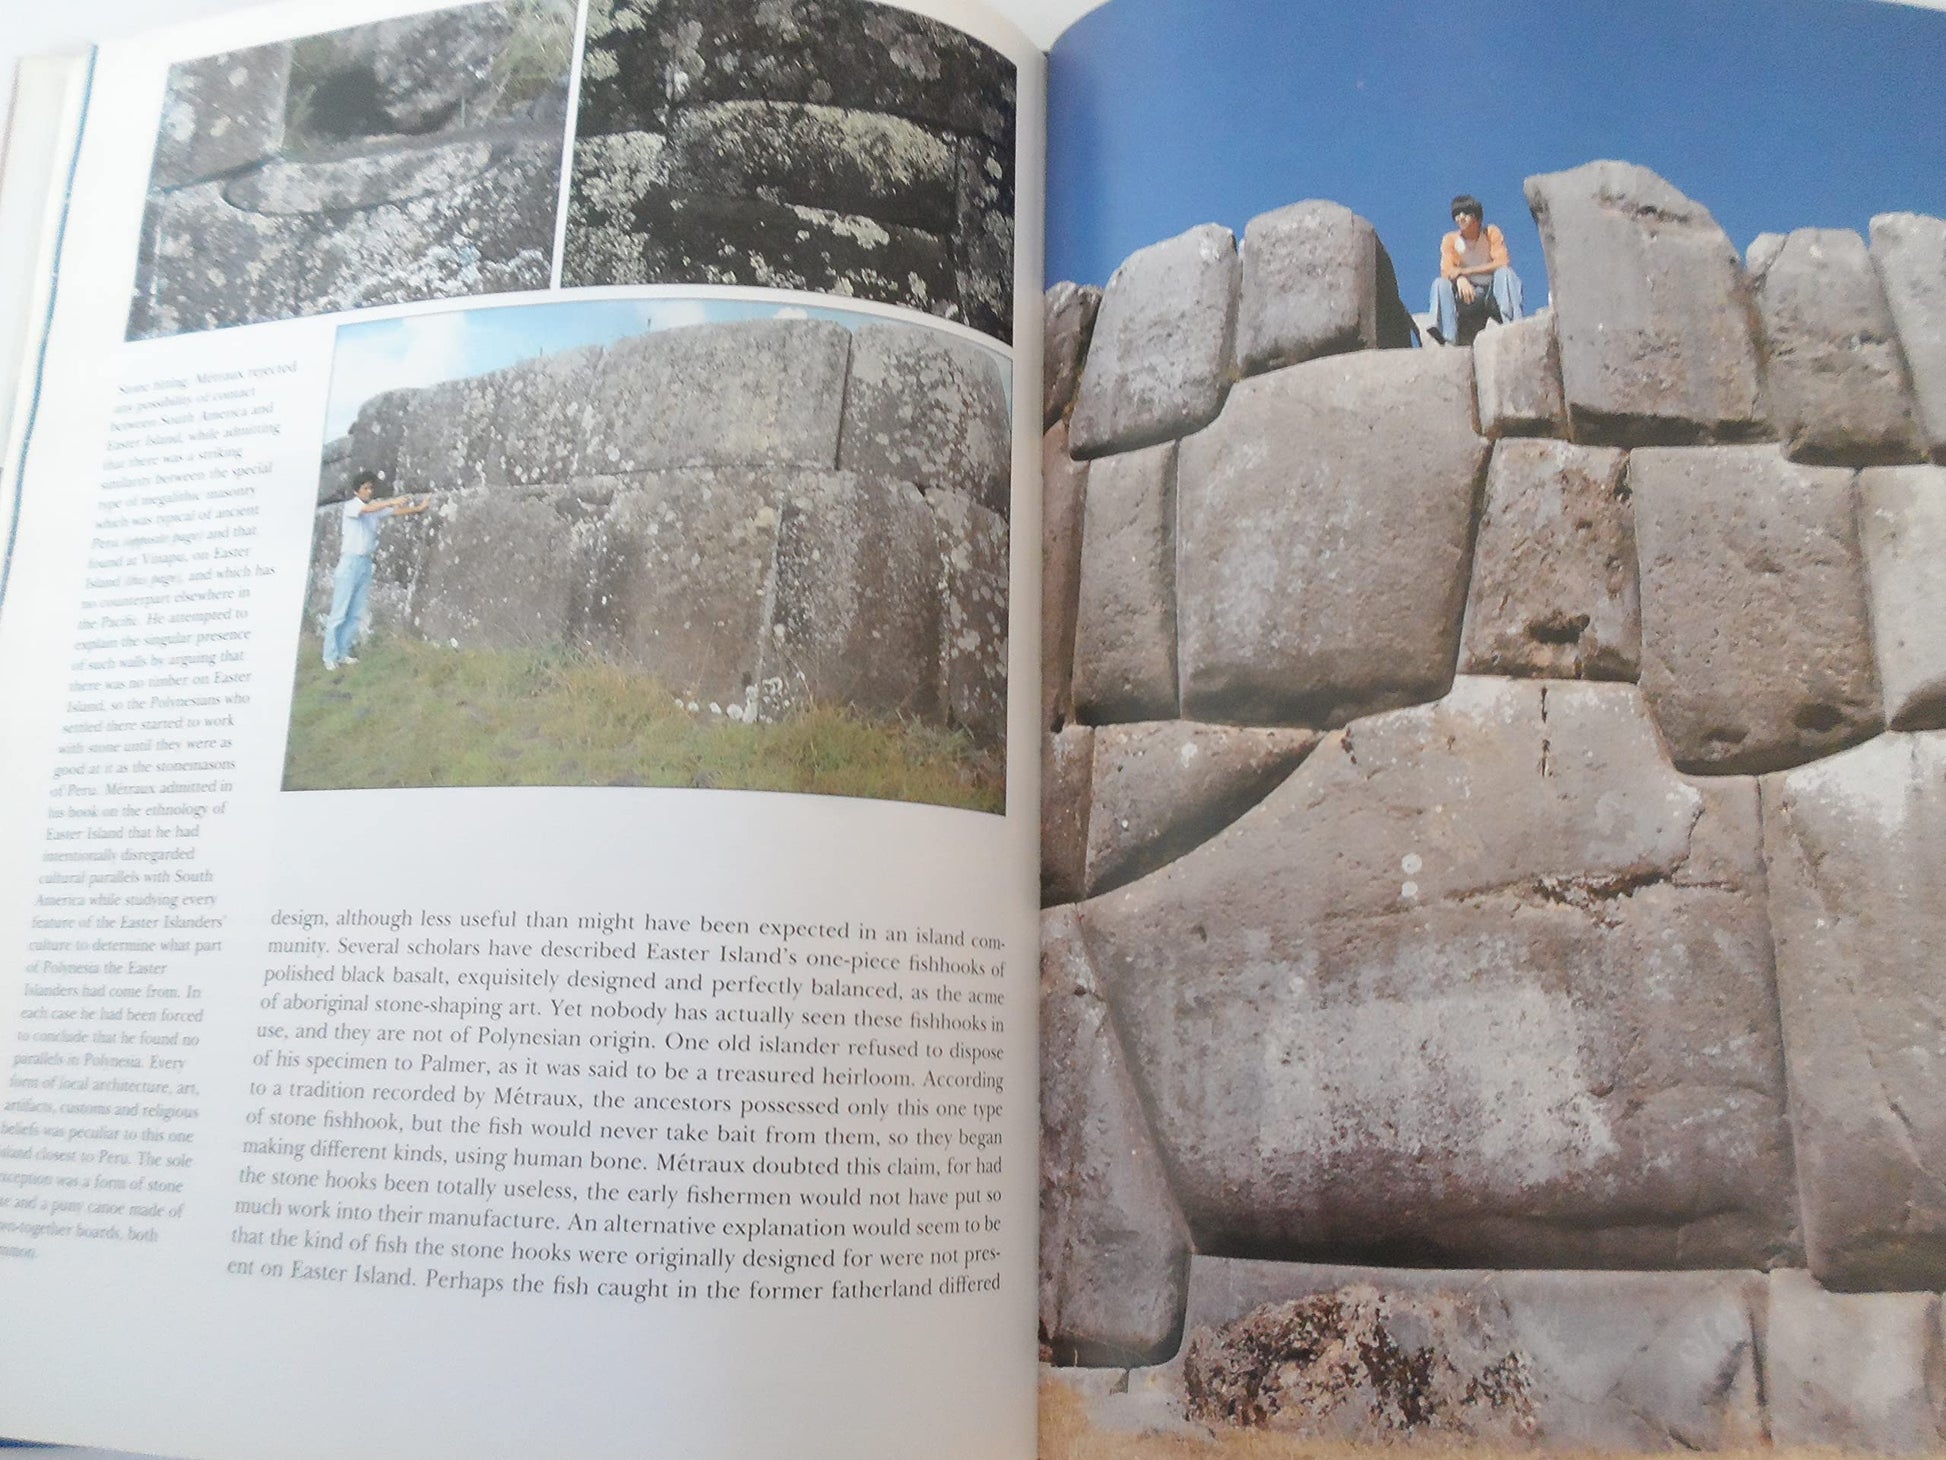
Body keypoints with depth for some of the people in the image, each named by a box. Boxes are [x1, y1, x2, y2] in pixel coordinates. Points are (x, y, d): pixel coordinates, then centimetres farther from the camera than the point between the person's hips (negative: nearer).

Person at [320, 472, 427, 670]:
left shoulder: (377, 507, 11)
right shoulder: (350, 506, -8)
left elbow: (397, 512, 0)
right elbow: (367, 509, -28)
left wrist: (419, 508, -15)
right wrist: (391, 501, -40)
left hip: (366, 564, 6)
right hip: (350, 562, -6)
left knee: (356, 614, 7)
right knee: (339, 612, -3)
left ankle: (343, 653, 15)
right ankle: (330, 656, 1)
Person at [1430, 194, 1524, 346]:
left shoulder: (1491, 233, -3)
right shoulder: (1450, 240, 0)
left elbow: (1503, 263, -16)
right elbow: (1446, 271, -13)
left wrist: (1465, 271, -23)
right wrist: (1460, 279, -38)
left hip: (1494, 293, -1)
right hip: (1469, 295, 1)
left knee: (1505, 273, -30)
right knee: (1440, 284, -24)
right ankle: (1448, 337, -39)